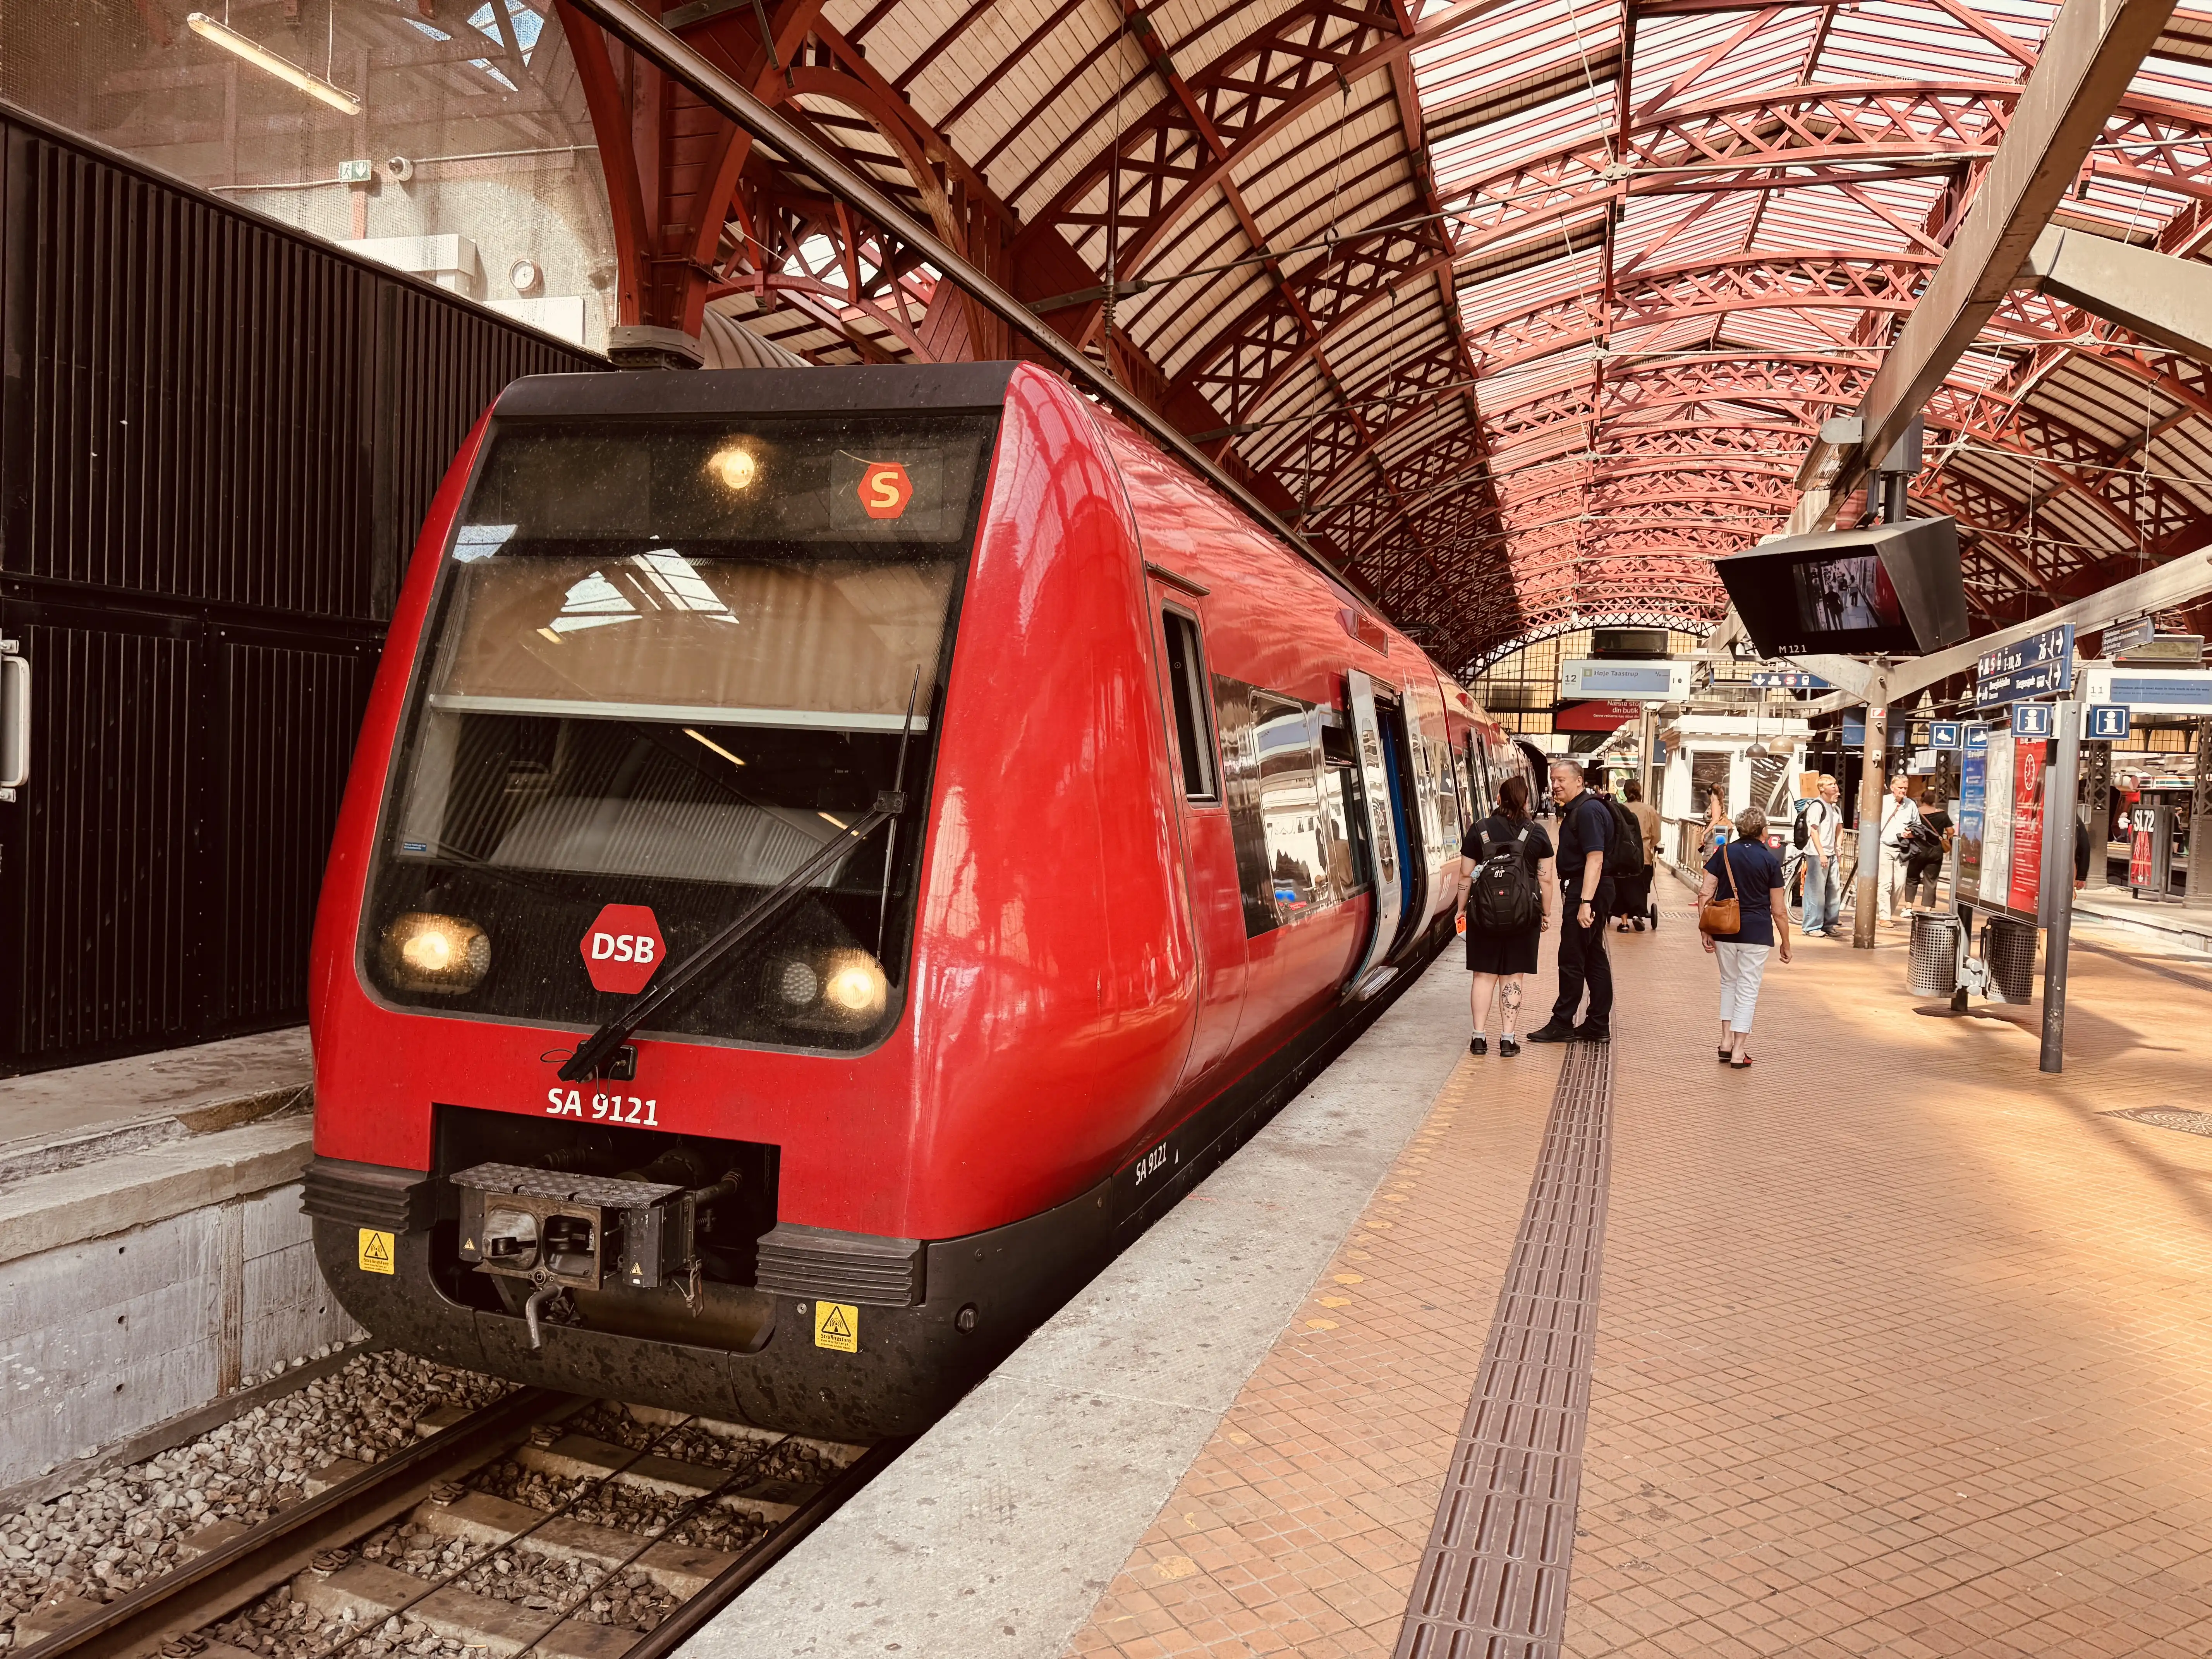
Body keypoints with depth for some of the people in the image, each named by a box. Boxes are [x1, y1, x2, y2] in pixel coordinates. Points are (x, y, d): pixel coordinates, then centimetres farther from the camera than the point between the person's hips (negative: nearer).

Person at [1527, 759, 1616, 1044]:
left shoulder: (1588, 811, -17)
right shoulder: (1575, 810, 16)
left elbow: (1595, 859, -25)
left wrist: (1585, 902, -30)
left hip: (1587, 890, -11)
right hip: (1584, 890, 11)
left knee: (1572, 959, -5)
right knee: (1594, 958, 13)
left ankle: (1562, 1024, 2)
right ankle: (1598, 1026, 18)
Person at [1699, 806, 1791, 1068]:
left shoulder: (1724, 853, 2)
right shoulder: (1770, 860, -3)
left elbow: (1705, 894, -2)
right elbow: (1779, 911, -2)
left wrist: (1705, 931, 4)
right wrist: (1785, 944, 8)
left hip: (1725, 929, 3)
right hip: (1757, 933, -2)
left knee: (1729, 983, 20)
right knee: (1748, 989, 5)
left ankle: (1726, 1040, 17)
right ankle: (1738, 1051, 4)